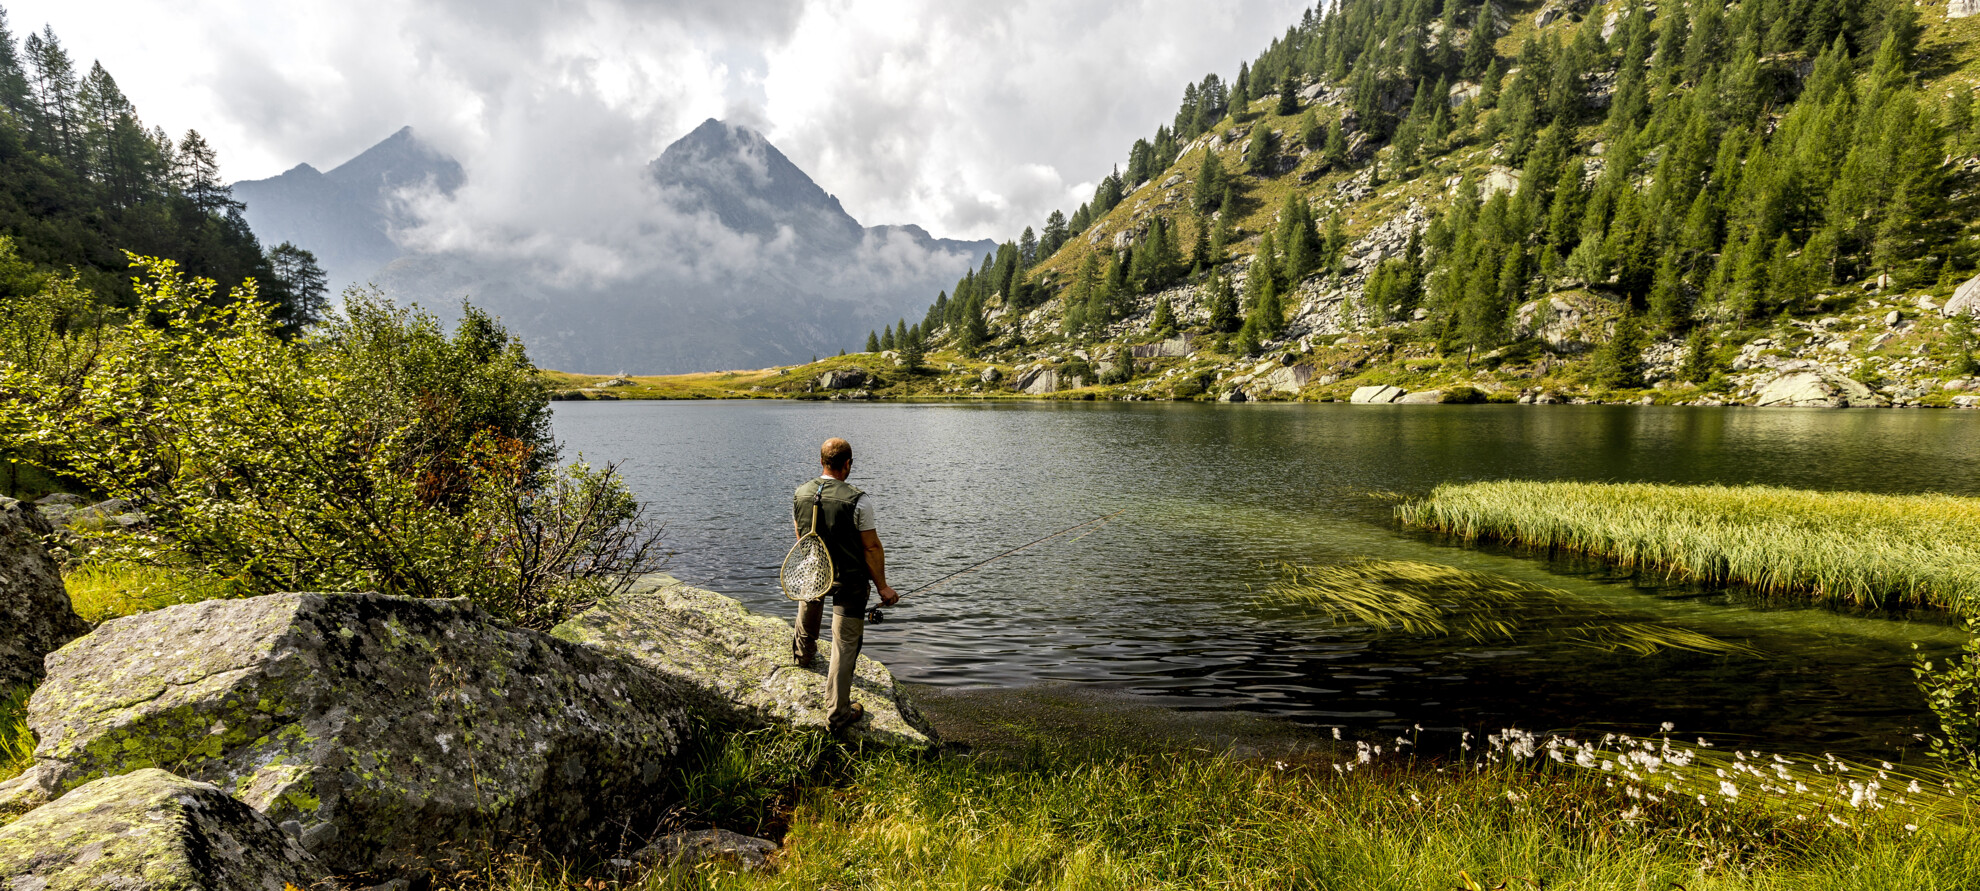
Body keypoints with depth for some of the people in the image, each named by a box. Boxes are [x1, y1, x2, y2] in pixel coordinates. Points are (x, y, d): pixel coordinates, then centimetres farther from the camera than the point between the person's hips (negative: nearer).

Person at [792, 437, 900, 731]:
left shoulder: (800, 494, -7)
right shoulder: (858, 501, -23)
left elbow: (801, 538, 9)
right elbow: (872, 548, -17)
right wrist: (882, 586, -5)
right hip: (849, 580, -5)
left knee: (809, 599, 37)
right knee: (845, 644, 3)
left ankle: (804, 653, 64)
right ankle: (838, 713, 9)